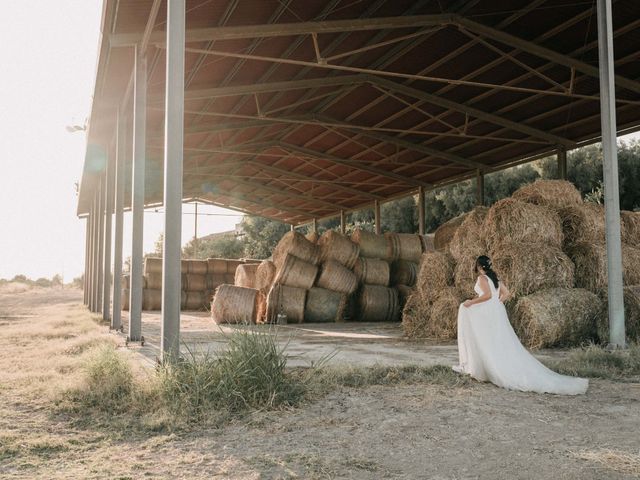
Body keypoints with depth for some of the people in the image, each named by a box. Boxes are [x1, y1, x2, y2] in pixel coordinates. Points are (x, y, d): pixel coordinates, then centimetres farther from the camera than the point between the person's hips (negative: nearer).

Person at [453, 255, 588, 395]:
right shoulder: (494, 277, 15)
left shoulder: (482, 278, -9)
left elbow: (488, 295, -23)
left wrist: (471, 302, -16)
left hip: (488, 314, -8)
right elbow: (506, 293, 16)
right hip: (497, 311, 9)